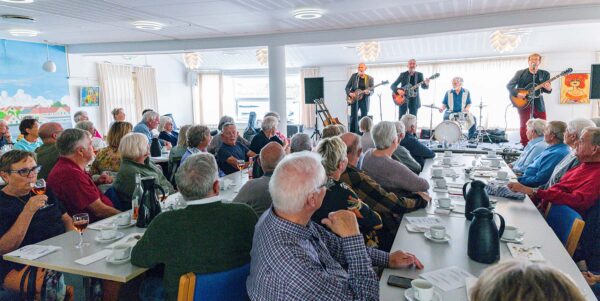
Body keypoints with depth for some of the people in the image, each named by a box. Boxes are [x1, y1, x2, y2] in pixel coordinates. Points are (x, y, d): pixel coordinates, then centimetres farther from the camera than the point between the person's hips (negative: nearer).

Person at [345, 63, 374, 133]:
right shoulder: (354, 76, 4)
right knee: (353, 117, -2)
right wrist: (349, 93, -12)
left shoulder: (370, 78, 2)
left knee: (364, 118, 1)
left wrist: (368, 92, -21)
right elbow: (347, 87, 6)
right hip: (354, 99, 0)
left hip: (364, 100, 0)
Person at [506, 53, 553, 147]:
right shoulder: (520, 73, 0)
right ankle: (525, 146, 6)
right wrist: (516, 94, -18)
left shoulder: (545, 74, 6)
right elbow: (509, 85, -3)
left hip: (538, 103, 2)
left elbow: (547, 89, 7)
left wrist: (549, 89, -17)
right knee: (524, 125, -3)